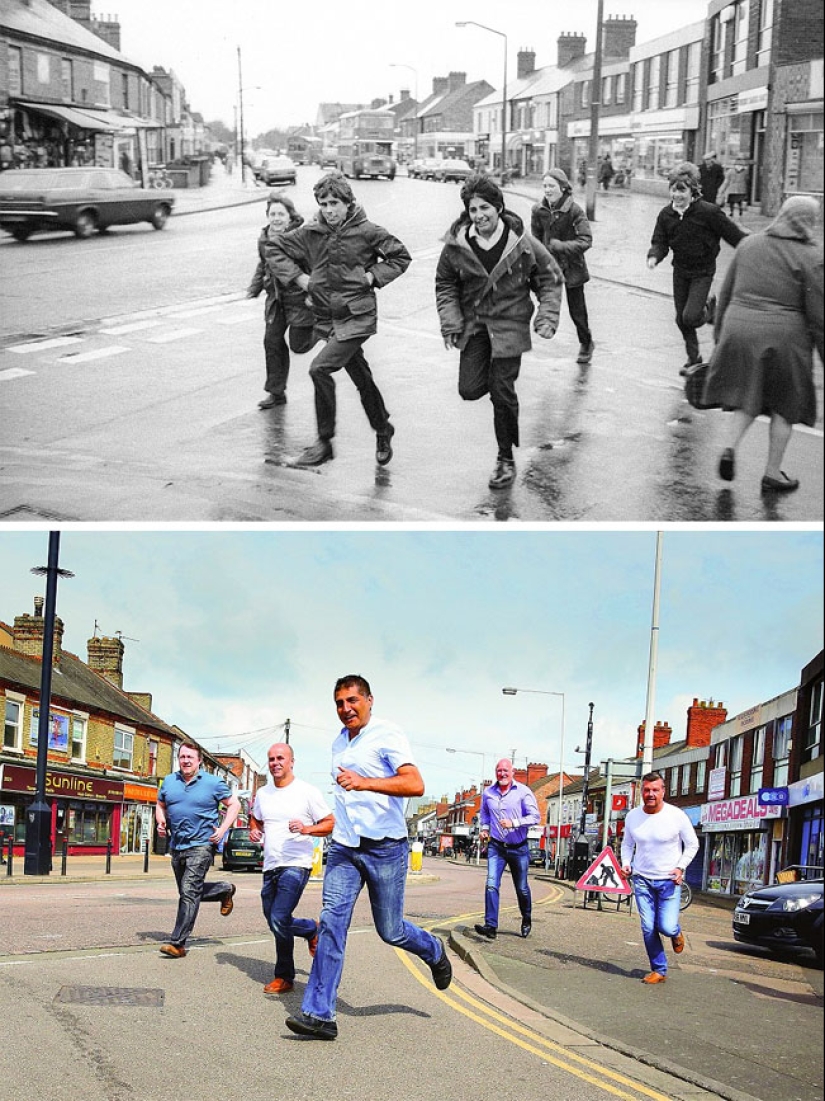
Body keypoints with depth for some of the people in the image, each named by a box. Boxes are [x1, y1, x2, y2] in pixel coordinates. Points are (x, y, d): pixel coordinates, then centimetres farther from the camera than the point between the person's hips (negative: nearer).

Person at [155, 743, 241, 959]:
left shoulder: (213, 783, -3)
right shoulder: (169, 781, 9)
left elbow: (234, 804, 3)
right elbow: (160, 805, 21)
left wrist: (222, 830, -8)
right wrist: (161, 822, 1)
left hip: (201, 845, -6)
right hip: (177, 846, 6)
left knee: (189, 892, -15)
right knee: (188, 892, 17)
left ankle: (178, 943, -15)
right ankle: (225, 890, 42)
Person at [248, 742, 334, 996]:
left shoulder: (307, 792, -5)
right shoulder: (262, 793, 12)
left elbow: (329, 823, -3)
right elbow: (255, 819, 29)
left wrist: (306, 829, -20)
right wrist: (254, 830, 7)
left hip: (295, 865, -7)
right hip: (270, 867, 7)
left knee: (279, 920, -18)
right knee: (276, 924, 7)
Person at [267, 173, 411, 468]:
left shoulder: (367, 232, -9)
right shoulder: (310, 233, 0)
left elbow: (401, 257, 2)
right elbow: (274, 248, 11)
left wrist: (372, 276, -9)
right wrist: (296, 276, 0)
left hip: (357, 317, -5)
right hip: (327, 318, 5)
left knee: (320, 368, -20)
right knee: (362, 379, 16)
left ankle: (324, 440, -9)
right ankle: (383, 432, 36)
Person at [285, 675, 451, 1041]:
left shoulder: (387, 734, -10)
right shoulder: (339, 743, 13)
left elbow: (415, 784, -23)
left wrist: (365, 783, -35)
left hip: (385, 847, -5)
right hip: (344, 848, 5)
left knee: (390, 931, 5)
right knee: (332, 921, -10)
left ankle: (435, 952, 38)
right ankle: (319, 1014, -12)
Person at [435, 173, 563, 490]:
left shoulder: (523, 244, -12)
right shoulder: (457, 245, -8)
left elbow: (550, 279, 0)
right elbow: (445, 285, 7)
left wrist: (547, 318, -10)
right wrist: (450, 321, -4)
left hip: (510, 325, -3)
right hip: (473, 324, 3)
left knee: (502, 393, -4)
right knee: (470, 390, -7)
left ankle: (506, 459, 13)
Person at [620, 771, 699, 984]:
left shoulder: (677, 816, -11)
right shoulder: (633, 816, -2)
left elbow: (692, 845, 0)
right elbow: (627, 844, 14)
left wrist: (680, 867, -13)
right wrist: (626, 863, -4)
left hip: (669, 880, -3)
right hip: (642, 879, 3)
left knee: (666, 927, -10)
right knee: (648, 928, 0)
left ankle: (676, 933, 27)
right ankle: (659, 970, 15)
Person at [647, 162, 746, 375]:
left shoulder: (709, 212, -20)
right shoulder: (666, 214, -7)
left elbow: (735, 236, -13)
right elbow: (660, 242, -3)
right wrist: (654, 256, -25)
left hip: (702, 272, -5)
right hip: (680, 271, 5)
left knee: (690, 317, -17)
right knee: (681, 319, 11)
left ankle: (708, 308, 20)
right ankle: (693, 359, 32)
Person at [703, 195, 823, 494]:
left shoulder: (749, 244, 7)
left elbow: (725, 293, 12)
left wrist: (720, 333, 21)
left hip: (738, 326, 4)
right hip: (782, 334, -4)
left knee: (749, 397, 20)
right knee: (784, 405, 12)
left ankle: (731, 447, -2)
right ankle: (772, 472, 16)